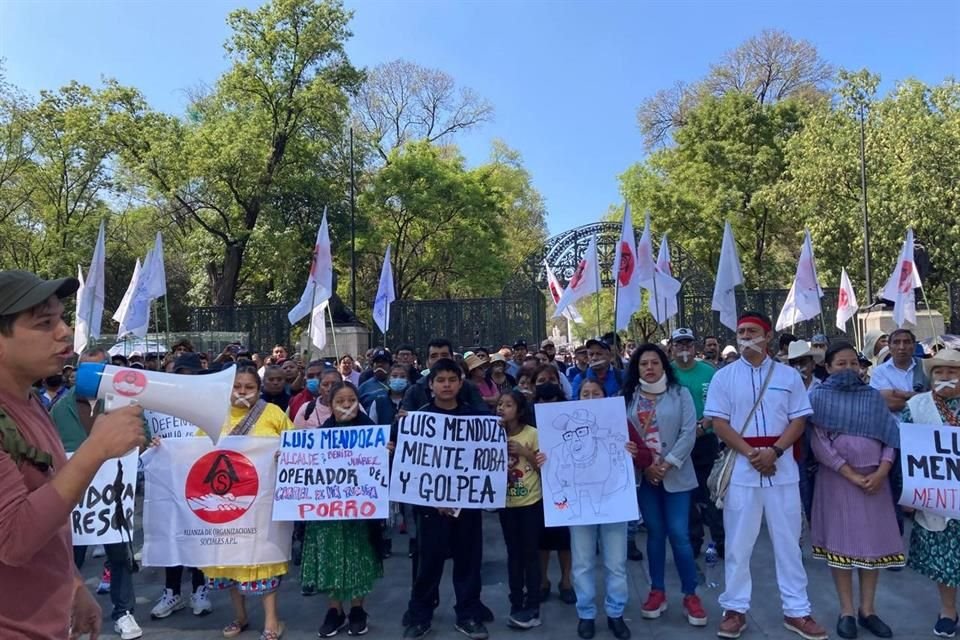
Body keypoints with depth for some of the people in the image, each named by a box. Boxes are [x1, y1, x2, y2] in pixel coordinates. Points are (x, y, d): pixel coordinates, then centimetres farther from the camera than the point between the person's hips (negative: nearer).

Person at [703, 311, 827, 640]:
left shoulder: (788, 375, 4)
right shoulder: (724, 376, 0)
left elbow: (799, 420, 0)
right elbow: (719, 424, -5)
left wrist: (773, 451, -14)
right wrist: (752, 454, -15)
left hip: (782, 467, 1)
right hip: (741, 468, -1)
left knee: (788, 541, 10)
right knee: (738, 542, 6)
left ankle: (796, 611, 23)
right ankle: (735, 609, 18)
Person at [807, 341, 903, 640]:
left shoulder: (874, 396, 9)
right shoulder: (820, 397, -2)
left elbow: (890, 437, 4)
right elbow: (819, 444, -9)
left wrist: (881, 472, -10)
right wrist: (852, 474, -13)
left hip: (874, 478, 3)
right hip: (837, 478, -3)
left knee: (873, 541, 6)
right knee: (841, 540, 2)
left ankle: (867, 609, 19)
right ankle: (846, 611, 13)